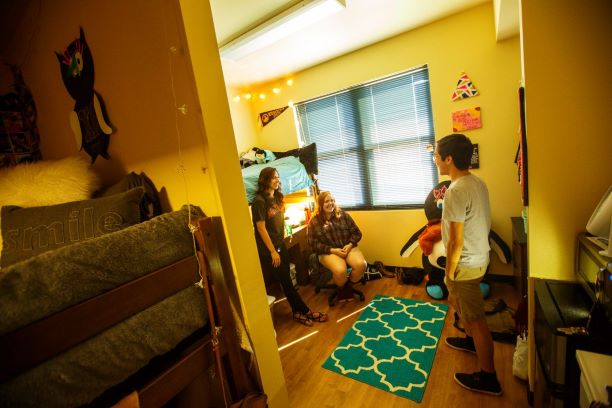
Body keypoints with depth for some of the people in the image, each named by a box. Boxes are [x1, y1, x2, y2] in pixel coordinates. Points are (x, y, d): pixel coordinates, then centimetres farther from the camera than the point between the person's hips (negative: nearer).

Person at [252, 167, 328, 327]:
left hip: (281, 245, 7)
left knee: (286, 280, 14)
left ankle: (298, 312, 26)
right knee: (286, 281, 4)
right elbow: (261, 228, -18)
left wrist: (283, 236, 13)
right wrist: (272, 251, -16)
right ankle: (305, 311, 16)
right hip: (268, 249, -7)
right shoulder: (259, 201, -18)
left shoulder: (277, 197, 6)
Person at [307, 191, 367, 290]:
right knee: (340, 270, -32)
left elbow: (357, 233, 9)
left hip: (348, 248, 3)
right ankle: (342, 288, 3)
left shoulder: (343, 215, 7)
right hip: (328, 252, -3)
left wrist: (350, 245, -10)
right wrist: (332, 250, -14)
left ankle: (350, 285, 4)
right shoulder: (314, 222, -1)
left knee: (361, 264, -26)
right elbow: (314, 244, -4)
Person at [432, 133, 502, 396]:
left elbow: (456, 241, -24)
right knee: (456, 300, 29)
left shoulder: (456, 191, -27)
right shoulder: (478, 183, 2)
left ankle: (488, 378, 26)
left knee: (476, 319, 7)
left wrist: (449, 273, -13)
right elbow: (482, 223, 11)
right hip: (479, 256, 9)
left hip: (466, 264, -9)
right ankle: (471, 340, 52)